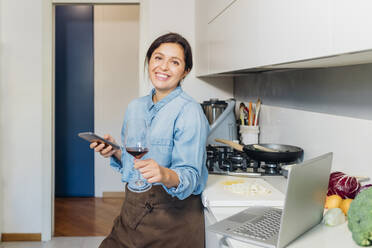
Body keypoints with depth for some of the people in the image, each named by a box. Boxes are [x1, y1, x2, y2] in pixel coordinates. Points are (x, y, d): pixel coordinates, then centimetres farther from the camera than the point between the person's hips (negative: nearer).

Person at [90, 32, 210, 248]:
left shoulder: (189, 111, -15)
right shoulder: (135, 106, 6)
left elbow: (190, 175, -20)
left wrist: (166, 175, -40)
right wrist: (115, 151, -3)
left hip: (173, 216, -5)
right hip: (132, 210, 6)